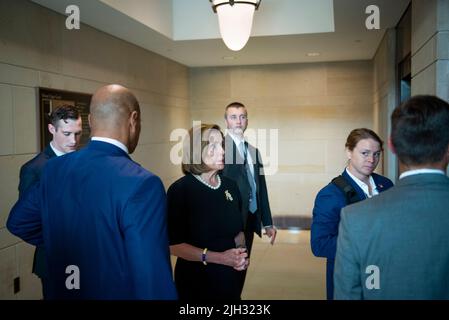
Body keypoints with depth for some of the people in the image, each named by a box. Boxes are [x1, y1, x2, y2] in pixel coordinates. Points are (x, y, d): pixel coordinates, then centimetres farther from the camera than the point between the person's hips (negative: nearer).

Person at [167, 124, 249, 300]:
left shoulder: (230, 185, 0)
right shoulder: (179, 189, -15)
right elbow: (174, 244, -15)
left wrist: (241, 253, -8)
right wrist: (218, 257, -23)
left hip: (231, 277, 5)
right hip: (196, 280, -5)